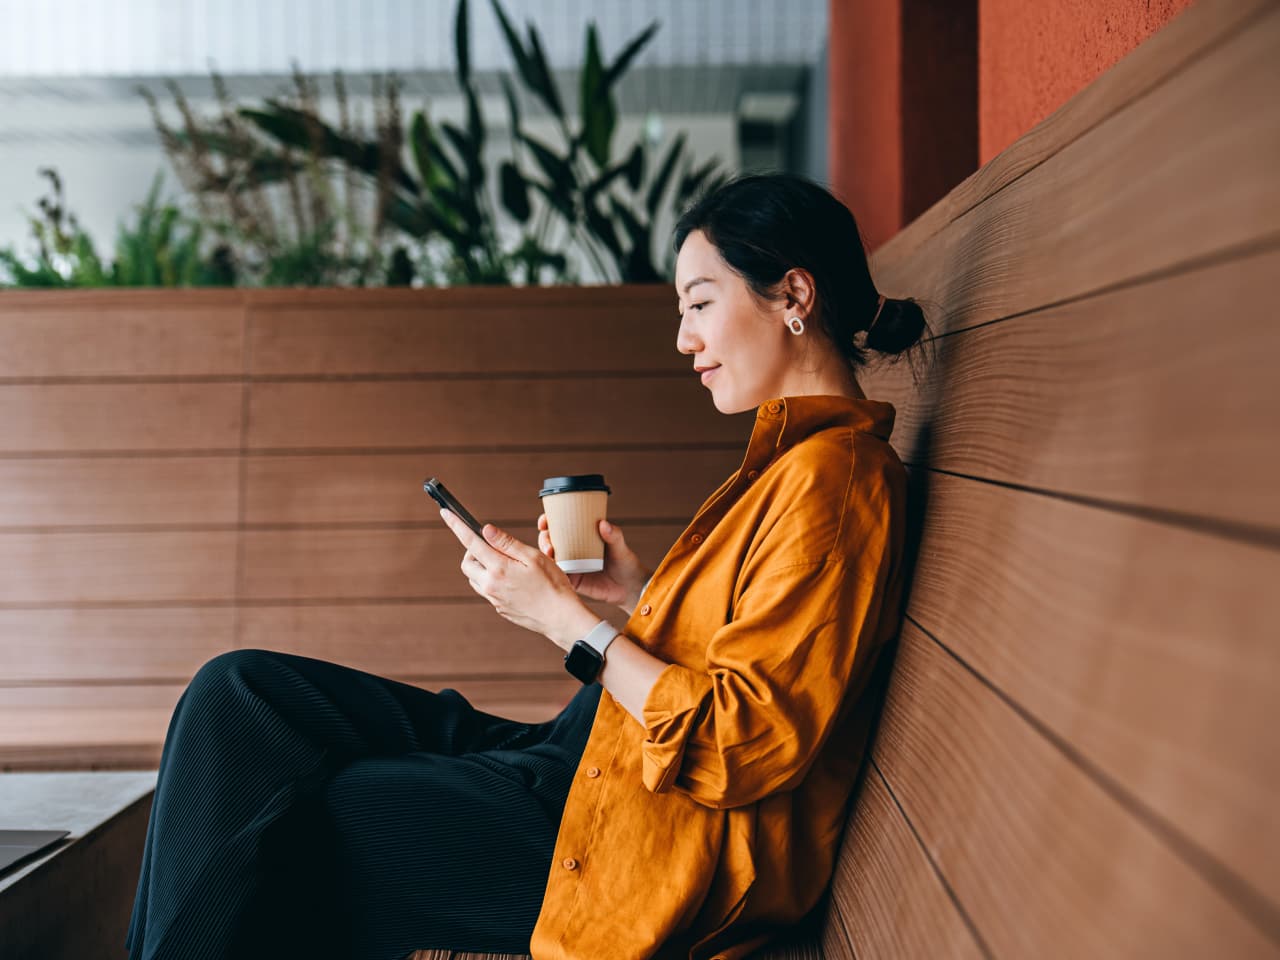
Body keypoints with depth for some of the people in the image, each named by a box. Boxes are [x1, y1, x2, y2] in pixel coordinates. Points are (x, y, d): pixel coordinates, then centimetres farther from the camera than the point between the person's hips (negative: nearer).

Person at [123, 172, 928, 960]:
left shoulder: (832, 478, -18)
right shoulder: (793, 456, 13)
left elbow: (748, 743, -22)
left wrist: (567, 619, -16)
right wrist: (636, 591, 6)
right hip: (587, 758, 10)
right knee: (241, 693, 4)